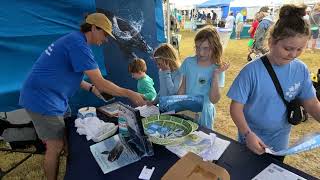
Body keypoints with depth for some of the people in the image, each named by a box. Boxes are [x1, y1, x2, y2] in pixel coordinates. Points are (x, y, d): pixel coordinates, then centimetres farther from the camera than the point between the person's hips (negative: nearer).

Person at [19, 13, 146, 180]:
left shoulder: (73, 39, 12)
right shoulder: (79, 44, -20)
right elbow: (100, 82, -25)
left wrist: (91, 88, 9)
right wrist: (130, 94, -18)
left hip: (38, 96, 10)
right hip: (43, 100, -10)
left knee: (54, 142, 20)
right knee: (56, 146, 2)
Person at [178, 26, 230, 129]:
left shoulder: (216, 69, -14)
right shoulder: (188, 62, -7)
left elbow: (214, 100, -19)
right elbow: (183, 87, 2)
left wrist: (216, 75, -26)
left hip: (203, 113, -2)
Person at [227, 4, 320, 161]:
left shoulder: (301, 70, -10)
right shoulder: (252, 70, -25)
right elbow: (236, 107, -22)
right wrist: (248, 134, -33)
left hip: (280, 141, 4)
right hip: (252, 140, -3)